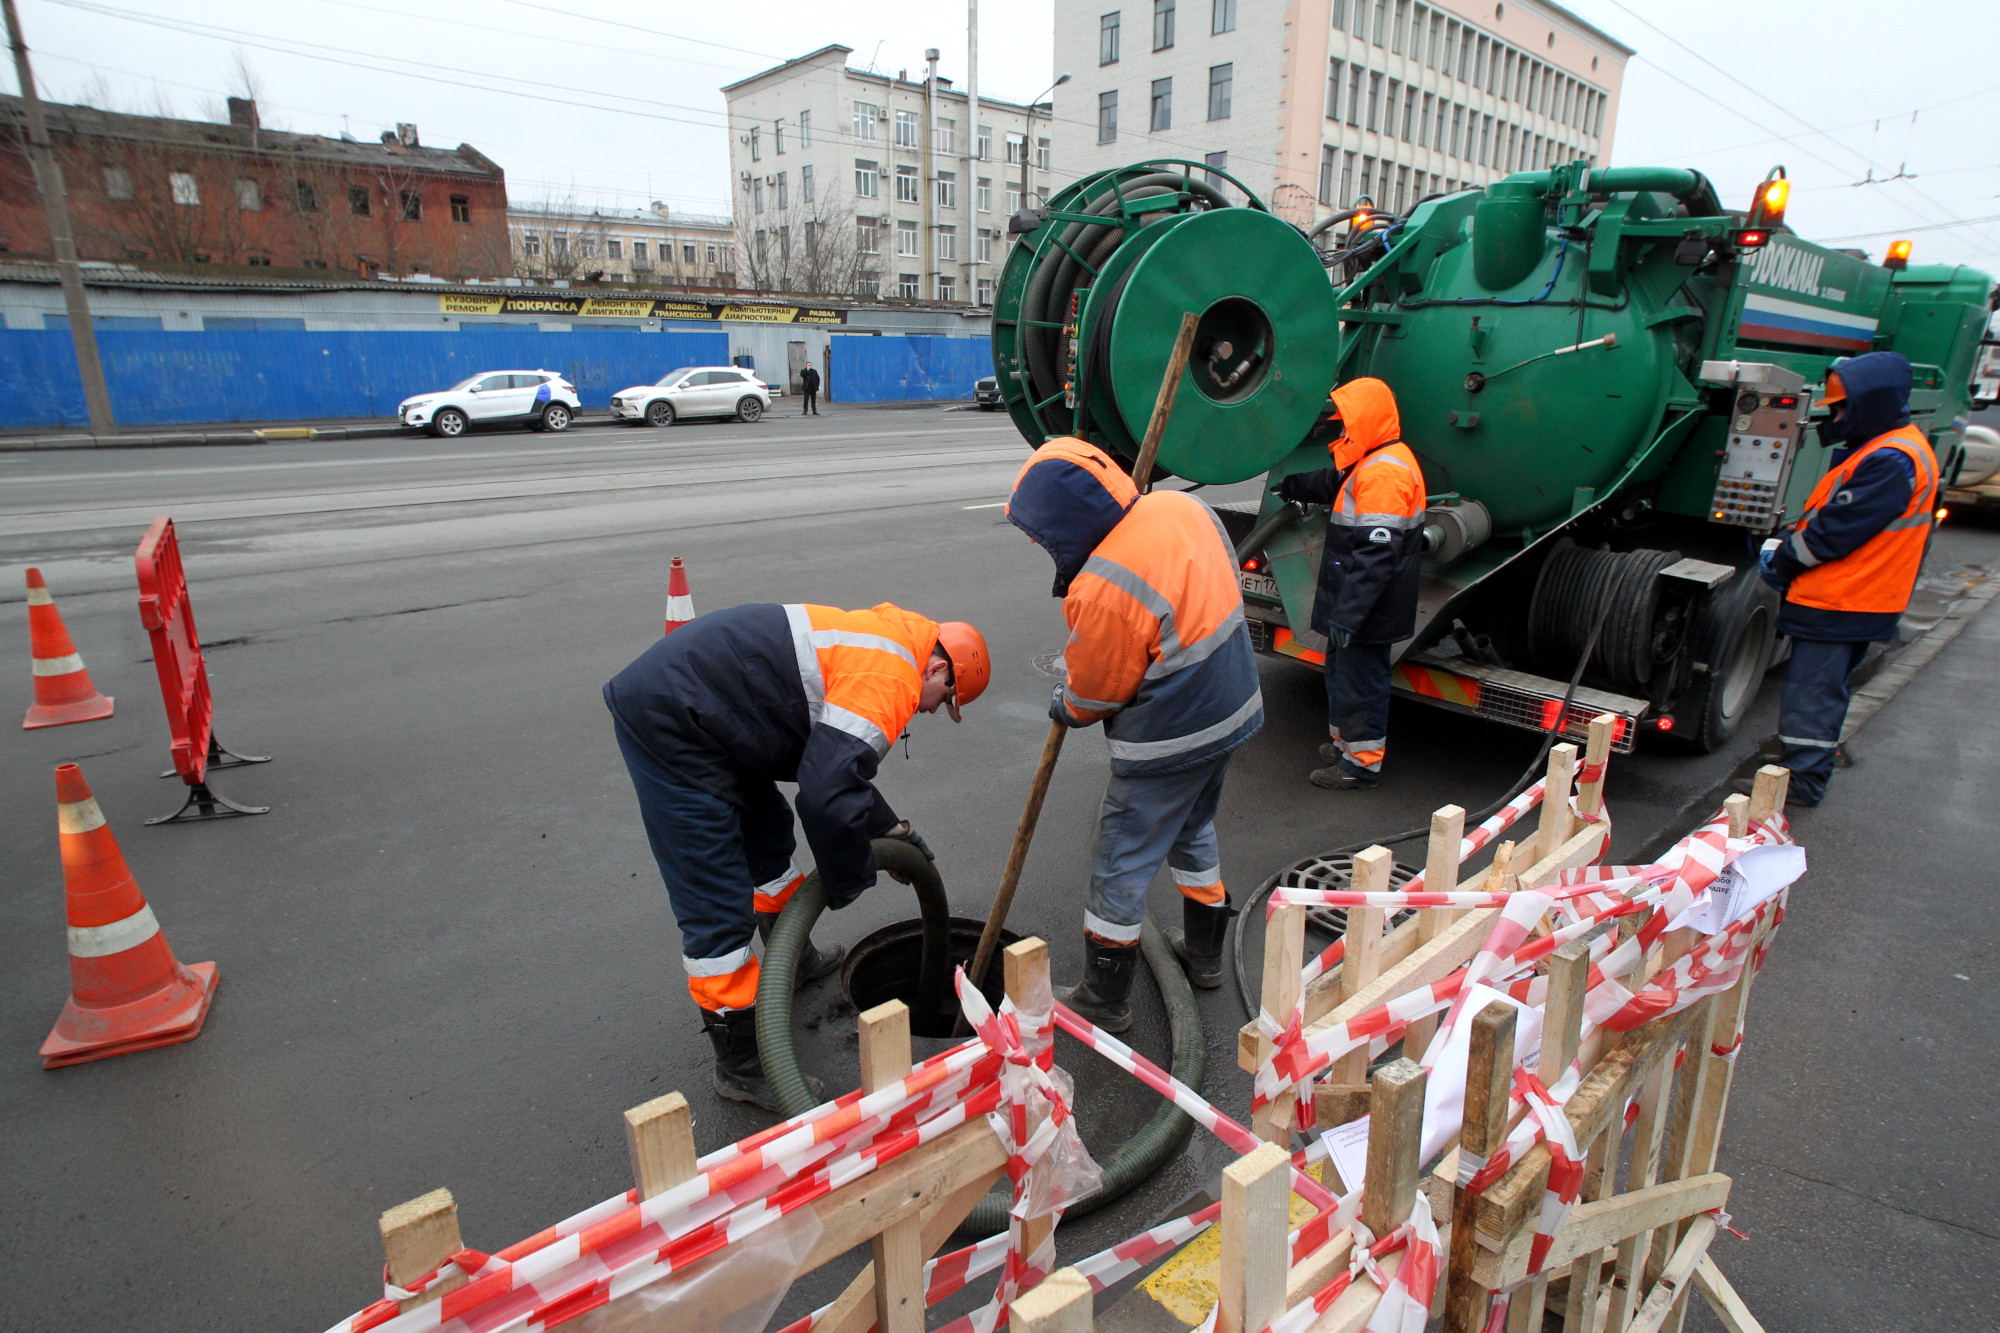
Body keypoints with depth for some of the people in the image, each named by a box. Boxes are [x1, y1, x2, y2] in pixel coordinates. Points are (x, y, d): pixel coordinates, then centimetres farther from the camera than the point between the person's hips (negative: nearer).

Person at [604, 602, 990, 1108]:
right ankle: (741, 1068, 10)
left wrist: (894, 830, 31)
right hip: (670, 722, -11)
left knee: (768, 834, 28)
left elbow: (836, 762, 28)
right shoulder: (890, 676, -17)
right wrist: (848, 878, -7)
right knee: (719, 909, -5)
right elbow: (829, 795, -25)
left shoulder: (871, 646, 16)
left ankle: (794, 961, 50)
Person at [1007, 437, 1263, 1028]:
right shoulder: (1180, 506, -6)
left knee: (1121, 864, 7)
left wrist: (1067, 708, 8)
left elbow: (1096, 693, -15)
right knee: (1192, 830, 28)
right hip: (1233, 708, 9)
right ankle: (1204, 952, 46)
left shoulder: (1103, 590, -30)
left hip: (1170, 740, -9)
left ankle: (1103, 1001, 22)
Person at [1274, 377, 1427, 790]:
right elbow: (1336, 482, 37)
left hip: (1368, 613, -11)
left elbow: (1376, 554, -29)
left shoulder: (1383, 473, -23)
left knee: (1358, 679, 0)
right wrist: (1297, 485, 54)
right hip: (1356, 606, 11)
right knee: (1342, 671, 22)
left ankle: (1362, 763, 13)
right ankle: (1344, 742, 37)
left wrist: (1348, 615, -29)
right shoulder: (1374, 463, 12)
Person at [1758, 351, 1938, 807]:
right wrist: (1786, 547, 6)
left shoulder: (1891, 460, -21)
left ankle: (1800, 780, 4)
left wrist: (1778, 562, -10)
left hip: (1840, 602, -10)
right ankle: (1812, 768, 33)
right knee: (1824, 686, 20)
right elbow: (1829, 516, 16)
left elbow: (1834, 533, -22)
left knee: (1810, 692, -3)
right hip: (1853, 599, 10)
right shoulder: (1885, 448, 13)